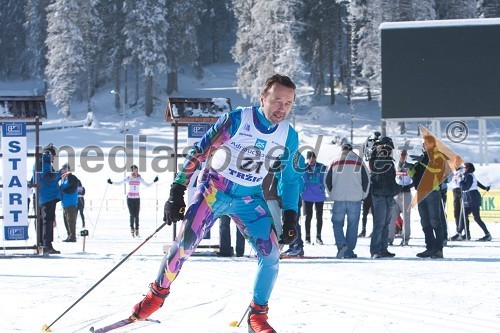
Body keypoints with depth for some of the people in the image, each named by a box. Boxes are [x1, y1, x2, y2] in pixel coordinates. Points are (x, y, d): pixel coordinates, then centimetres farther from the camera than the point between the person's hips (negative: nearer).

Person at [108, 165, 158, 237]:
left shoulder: (139, 178, 4)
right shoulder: (128, 178, -1)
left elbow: (147, 185, 8)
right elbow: (119, 183, -3)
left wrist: (154, 181, -2)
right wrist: (112, 182, -14)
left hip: (137, 198, 1)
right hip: (130, 198, -1)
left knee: (136, 215, -3)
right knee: (132, 214, -8)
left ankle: (137, 229, 3)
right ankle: (132, 229, 0)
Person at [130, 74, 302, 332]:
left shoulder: (289, 137, -5)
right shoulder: (236, 120, -17)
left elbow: (290, 179, 10)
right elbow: (198, 152, -12)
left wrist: (290, 217, 2)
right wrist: (176, 192, -16)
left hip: (250, 200, 3)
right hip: (214, 190, -3)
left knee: (271, 253, -12)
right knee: (185, 241, -16)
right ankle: (158, 292, 7)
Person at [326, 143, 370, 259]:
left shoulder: (334, 163, 6)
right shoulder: (359, 162, 5)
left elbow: (328, 181, 7)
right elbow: (366, 180, 5)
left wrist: (332, 195, 19)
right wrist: (363, 195, 17)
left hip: (339, 199, 0)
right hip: (355, 199, 0)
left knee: (337, 223, 9)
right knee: (352, 225, 6)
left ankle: (341, 244, -15)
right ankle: (349, 251, 4)